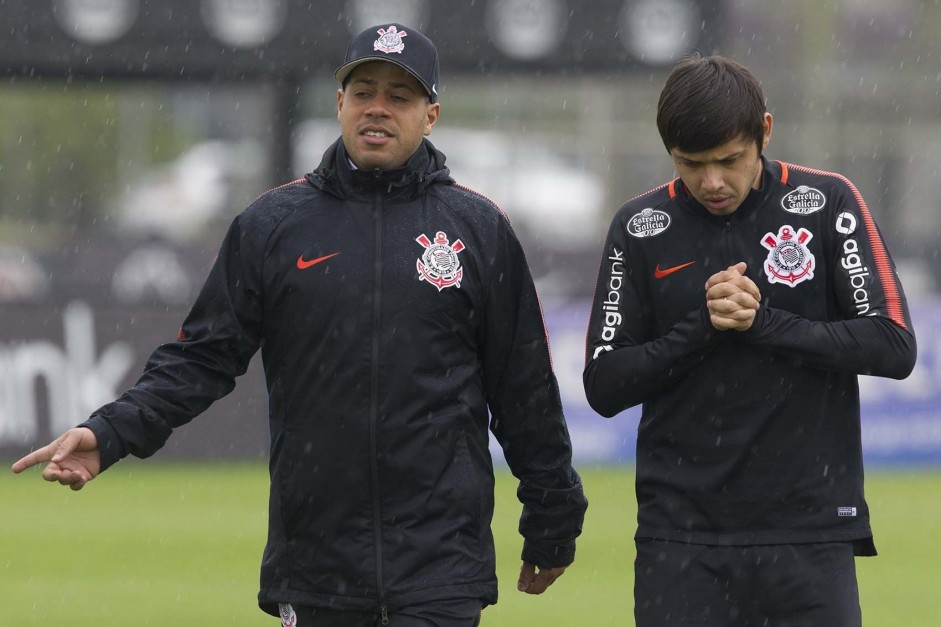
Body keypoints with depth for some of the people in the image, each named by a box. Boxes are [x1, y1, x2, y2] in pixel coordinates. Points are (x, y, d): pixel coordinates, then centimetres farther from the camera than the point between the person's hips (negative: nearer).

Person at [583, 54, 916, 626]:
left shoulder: (827, 204, 1)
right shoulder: (641, 228, 4)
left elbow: (893, 346, -5)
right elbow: (604, 385, 2)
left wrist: (764, 322, -14)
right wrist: (701, 327, -12)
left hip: (811, 532, -1)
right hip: (680, 537, 1)